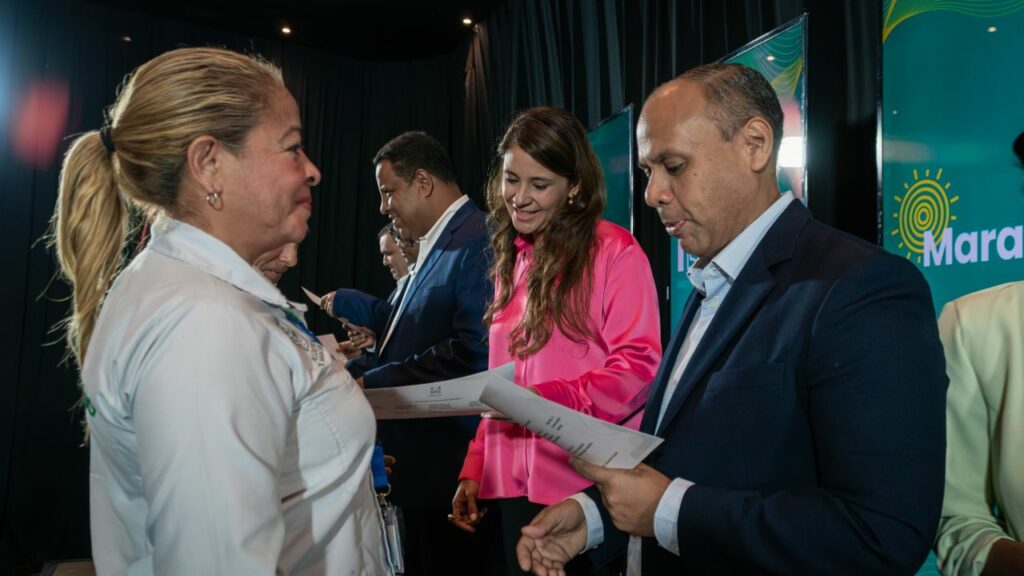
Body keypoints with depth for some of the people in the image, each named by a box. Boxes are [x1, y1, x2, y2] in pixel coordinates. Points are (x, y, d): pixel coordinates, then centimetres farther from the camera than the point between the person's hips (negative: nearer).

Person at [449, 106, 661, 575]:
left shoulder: (615, 250, -8)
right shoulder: (511, 259, 13)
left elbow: (641, 364, -13)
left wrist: (552, 399, -25)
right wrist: (474, 469, 11)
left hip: (588, 483, -6)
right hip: (514, 481, 6)